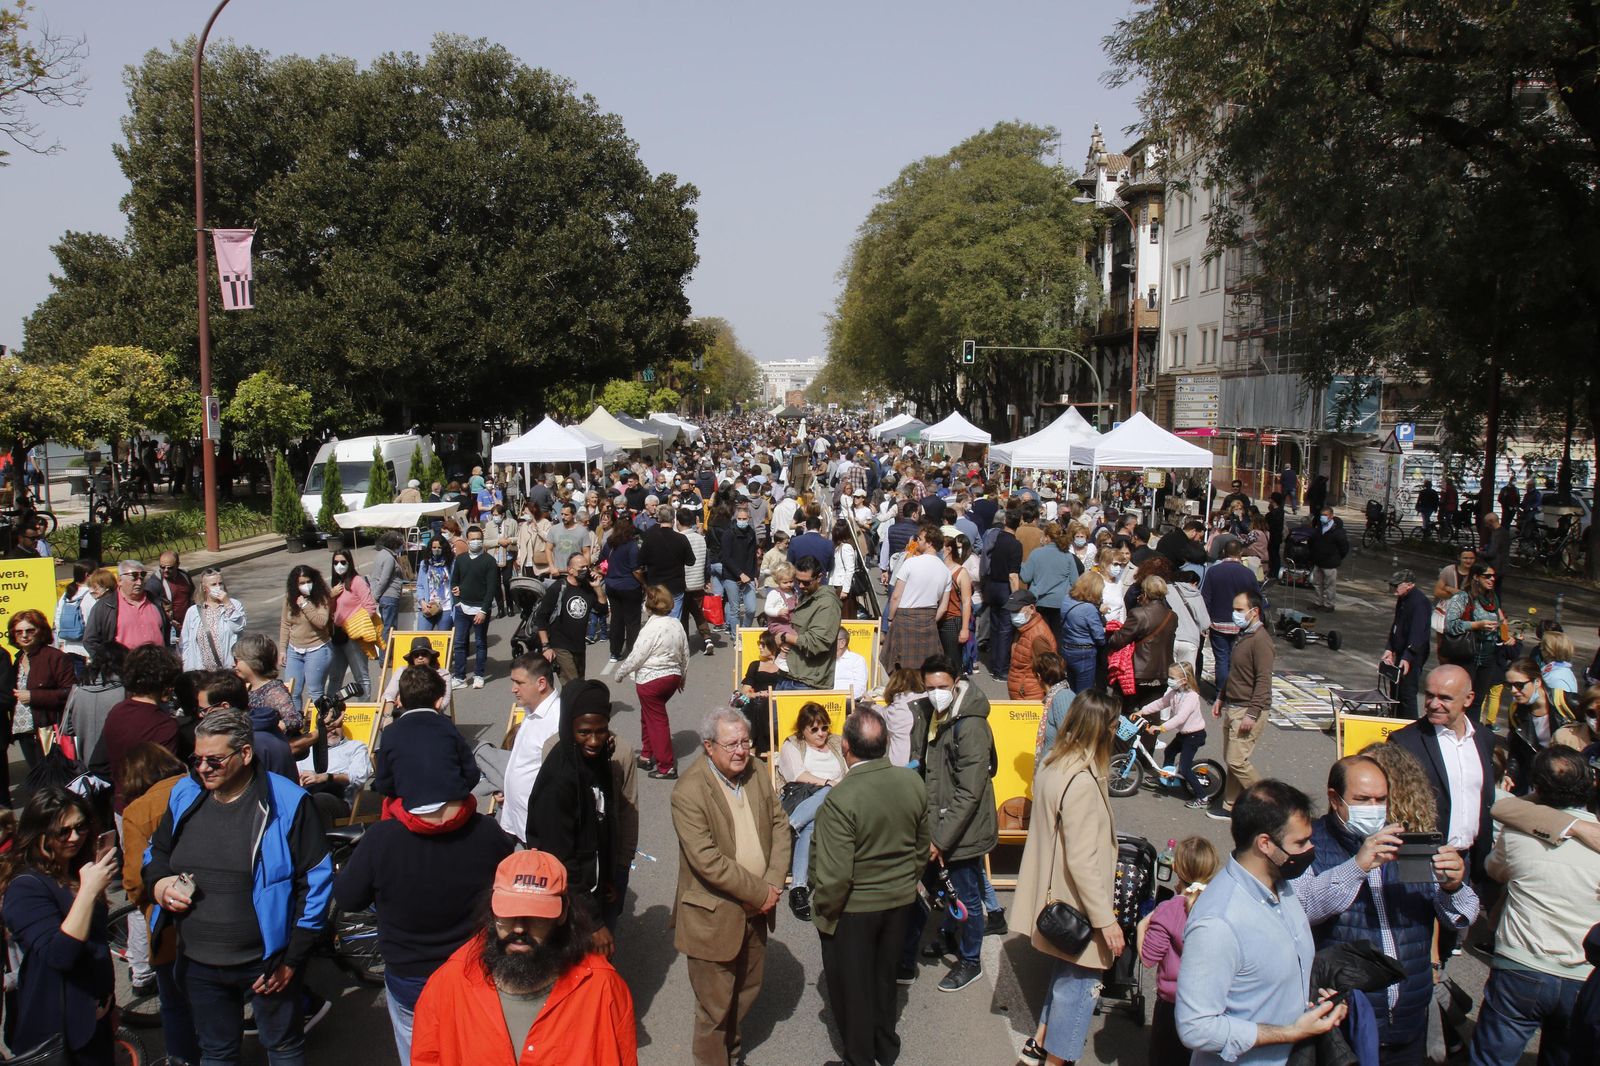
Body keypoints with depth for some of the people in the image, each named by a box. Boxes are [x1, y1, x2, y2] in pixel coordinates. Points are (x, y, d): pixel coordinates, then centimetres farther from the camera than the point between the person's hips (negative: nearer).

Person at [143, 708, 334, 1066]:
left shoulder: (287, 803, -16)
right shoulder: (184, 796, 0)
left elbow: (316, 880, -12)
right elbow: (156, 852, 17)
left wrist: (293, 958, -12)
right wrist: (159, 884, -7)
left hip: (267, 962, -4)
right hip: (199, 965, 5)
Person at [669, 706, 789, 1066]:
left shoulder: (755, 773, -1)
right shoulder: (688, 792, -22)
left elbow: (779, 826, 4)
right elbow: (706, 859, -25)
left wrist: (774, 883, -9)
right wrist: (759, 892, -19)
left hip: (755, 908, 7)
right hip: (714, 915, -6)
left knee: (748, 989, 23)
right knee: (716, 1004, 8)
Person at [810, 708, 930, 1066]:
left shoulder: (841, 799, -30)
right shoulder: (913, 783, -11)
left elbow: (834, 875, -28)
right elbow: (922, 848, 4)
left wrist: (824, 909, -10)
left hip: (853, 909, -6)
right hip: (900, 901, 6)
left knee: (851, 986, 16)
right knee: (885, 975, 26)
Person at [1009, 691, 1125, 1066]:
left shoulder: (1050, 764, 0)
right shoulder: (1082, 782, -27)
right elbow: (1082, 861, -26)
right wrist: (1105, 918, -20)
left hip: (1053, 893, 9)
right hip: (1076, 906, -9)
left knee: (1066, 973, 24)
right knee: (1080, 980, 6)